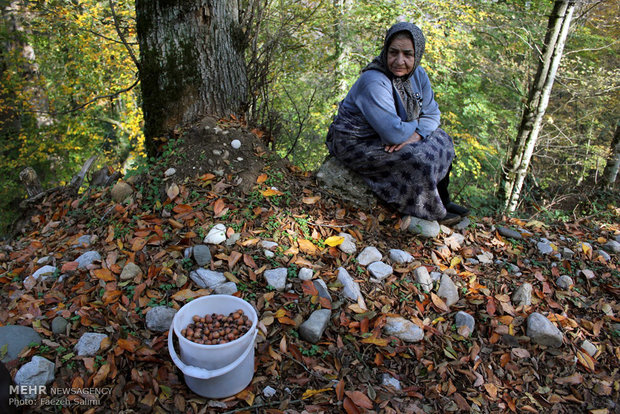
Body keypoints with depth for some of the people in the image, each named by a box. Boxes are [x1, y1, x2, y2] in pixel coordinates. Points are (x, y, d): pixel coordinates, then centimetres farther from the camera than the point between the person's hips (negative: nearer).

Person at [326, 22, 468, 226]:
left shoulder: (418, 75, -2)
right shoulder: (374, 82, -29)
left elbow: (432, 113, 0)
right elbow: (394, 133, -33)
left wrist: (415, 135, -21)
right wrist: (416, 124, -11)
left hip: (386, 135, 9)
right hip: (357, 144, -9)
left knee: (442, 140, 5)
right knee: (419, 159, -23)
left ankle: (443, 200, 18)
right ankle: (432, 214, 1)